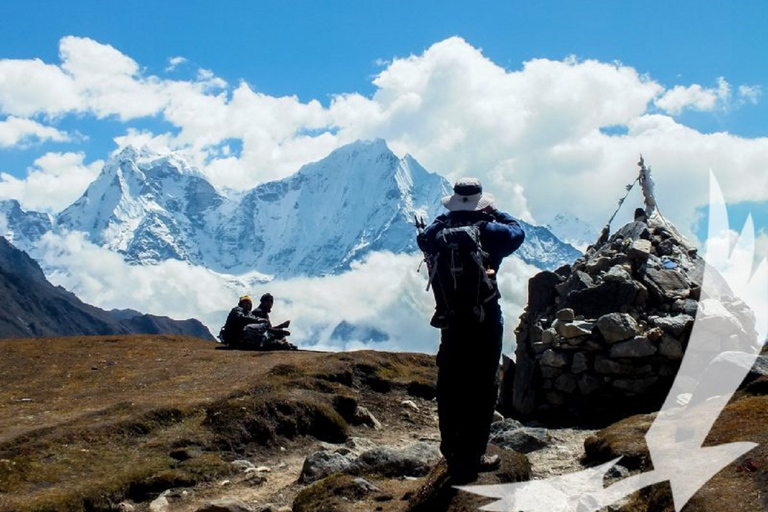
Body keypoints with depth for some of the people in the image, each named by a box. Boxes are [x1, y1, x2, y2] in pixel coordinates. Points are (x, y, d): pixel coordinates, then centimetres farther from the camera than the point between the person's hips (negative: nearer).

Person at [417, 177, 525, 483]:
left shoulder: (437, 232, -3)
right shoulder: (488, 231, -12)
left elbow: (423, 239, 19)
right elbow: (517, 232, 6)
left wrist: (445, 220, 15)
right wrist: (494, 213, 16)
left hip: (450, 321, 4)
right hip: (484, 322, -4)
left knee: (450, 387, 14)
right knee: (481, 389, 4)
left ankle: (452, 453, 24)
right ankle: (470, 457, 6)